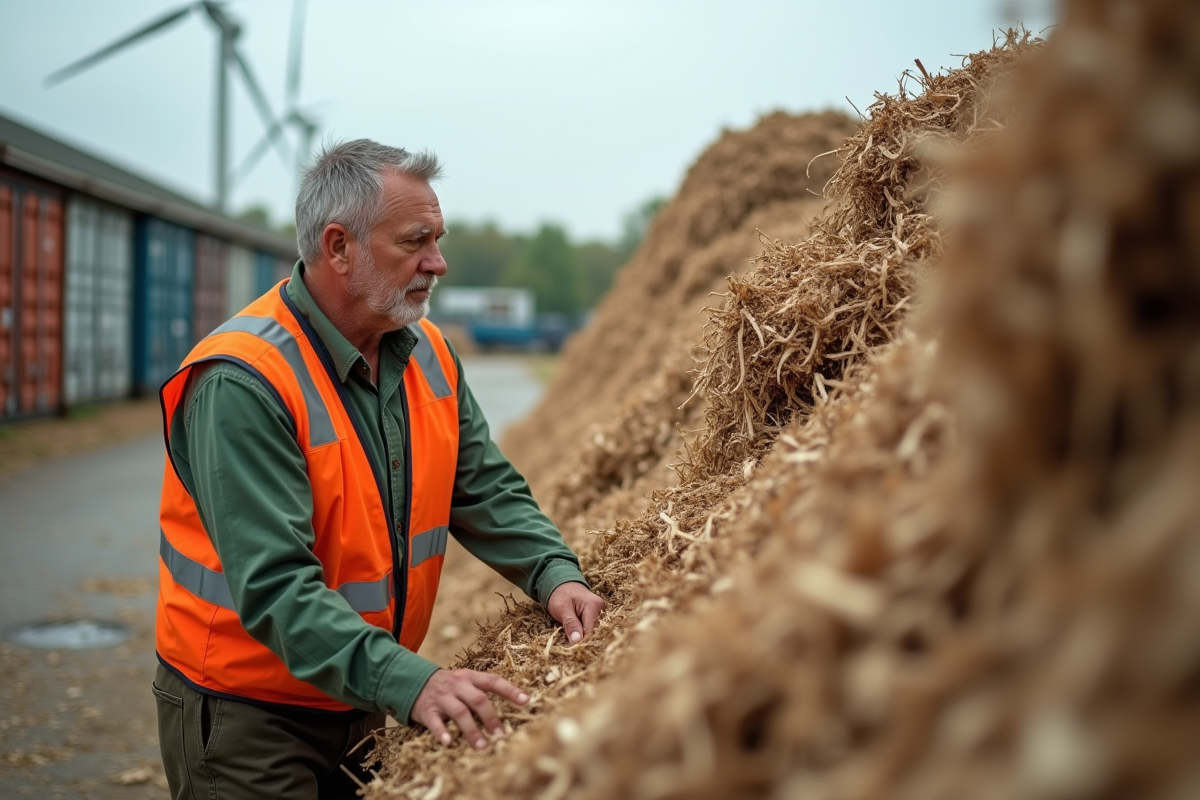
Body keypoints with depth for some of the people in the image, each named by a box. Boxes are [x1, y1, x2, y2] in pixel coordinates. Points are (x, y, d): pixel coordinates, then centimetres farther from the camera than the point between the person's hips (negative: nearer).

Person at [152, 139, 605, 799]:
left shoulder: (427, 353, 0)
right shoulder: (241, 381, -26)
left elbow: (486, 490, 4)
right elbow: (273, 584, -31)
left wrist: (555, 576, -13)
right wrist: (408, 681, -39)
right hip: (246, 715, -7)